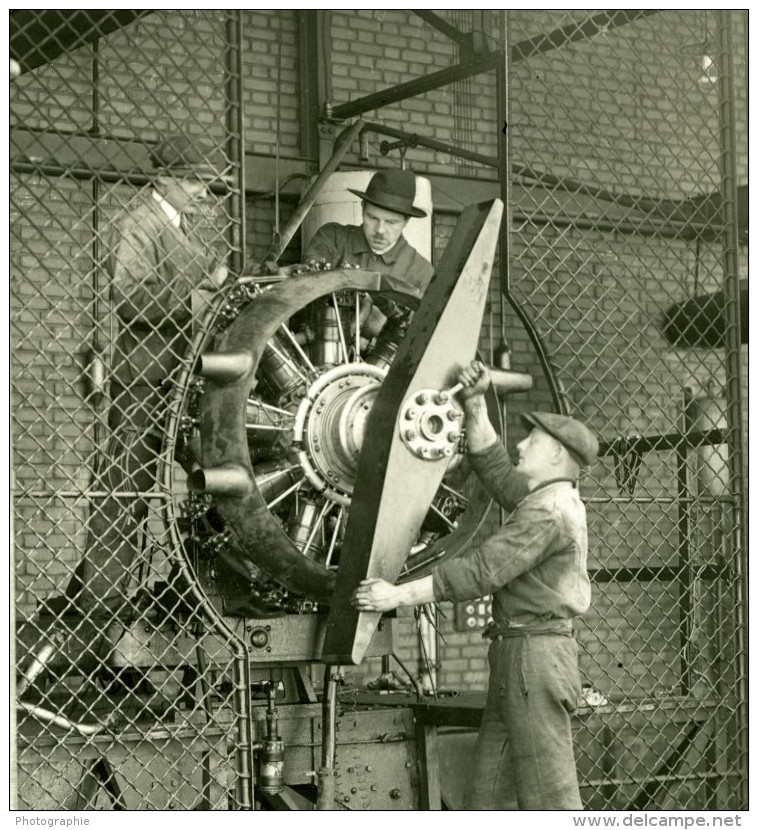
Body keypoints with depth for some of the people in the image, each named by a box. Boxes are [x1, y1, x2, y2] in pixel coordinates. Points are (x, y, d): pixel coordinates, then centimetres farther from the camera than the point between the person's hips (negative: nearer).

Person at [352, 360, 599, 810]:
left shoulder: (549, 511, -16)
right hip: (518, 656, 10)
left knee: (548, 790, -7)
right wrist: (475, 404, 12)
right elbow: (491, 463, 25)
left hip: (536, 654, -10)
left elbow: (480, 571, -19)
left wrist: (399, 595, -16)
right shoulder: (554, 498, 15)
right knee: (490, 790, 11)